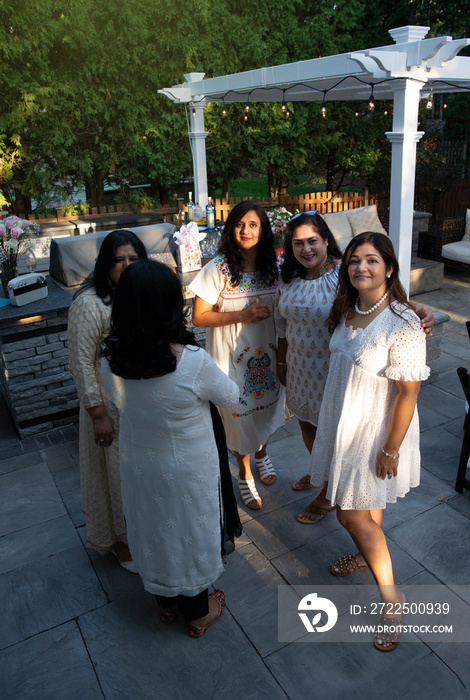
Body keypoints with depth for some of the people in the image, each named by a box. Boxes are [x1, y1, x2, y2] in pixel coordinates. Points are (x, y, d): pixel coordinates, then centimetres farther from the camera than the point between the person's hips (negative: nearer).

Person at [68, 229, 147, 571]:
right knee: (117, 471, 11)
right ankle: (120, 540, 36)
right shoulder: (90, 304, -20)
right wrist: (98, 414, -17)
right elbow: (82, 363, -18)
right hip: (112, 404, -6)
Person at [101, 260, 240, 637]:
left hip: (137, 464, 4)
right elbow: (231, 397, -12)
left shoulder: (112, 358, -17)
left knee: (153, 530, 26)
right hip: (188, 469, -4)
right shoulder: (193, 361, -31)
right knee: (190, 532, 20)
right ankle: (198, 612, 44)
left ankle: (167, 602, 51)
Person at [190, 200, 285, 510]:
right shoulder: (217, 269, -15)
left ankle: (262, 452, 54)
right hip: (232, 356, -3)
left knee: (267, 407, 21)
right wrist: (242, 315, -22)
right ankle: (245, 475, 36)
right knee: (240, 416, 9)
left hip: (267, 352, 4)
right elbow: (199, 316, -14)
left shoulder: (274, 265, -4)